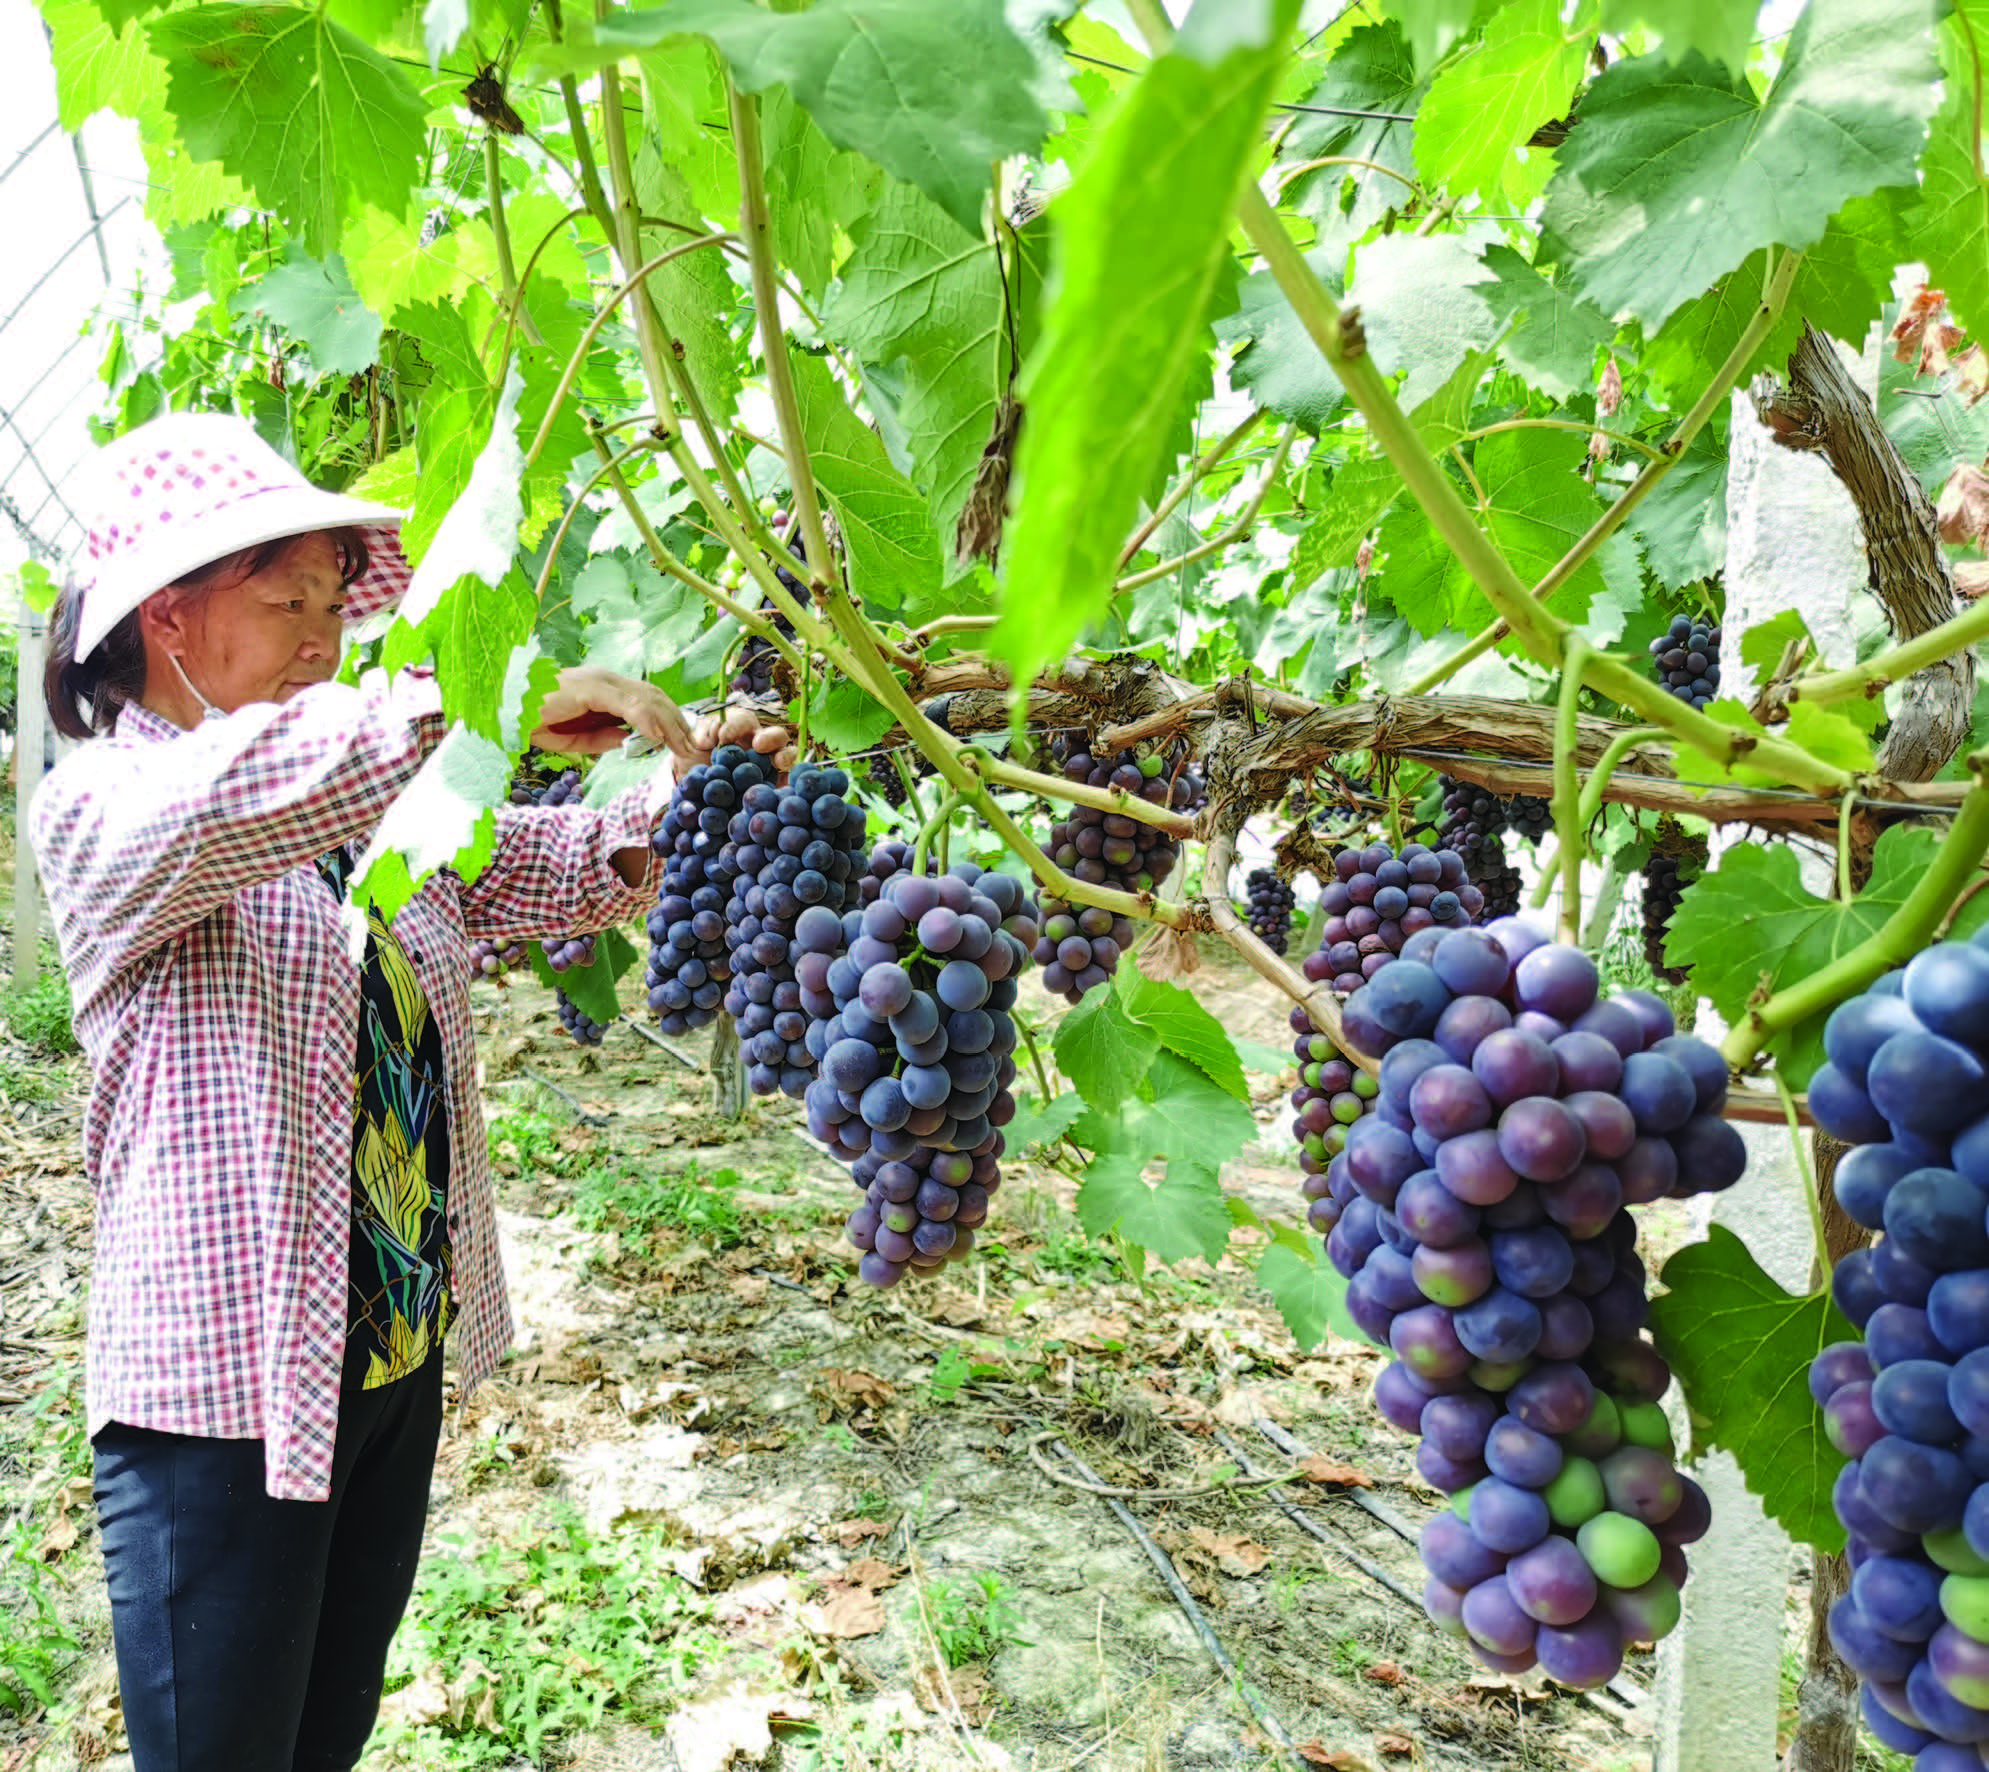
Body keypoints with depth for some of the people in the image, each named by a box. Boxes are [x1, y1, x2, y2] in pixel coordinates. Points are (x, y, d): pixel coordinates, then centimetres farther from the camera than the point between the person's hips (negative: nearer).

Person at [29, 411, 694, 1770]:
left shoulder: (370, 805, 9)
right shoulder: (101, 806, -12)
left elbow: (559, 874, 5)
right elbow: (225, 802, -36)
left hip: (403, 1355, 7)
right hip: (226, 1389, -6)